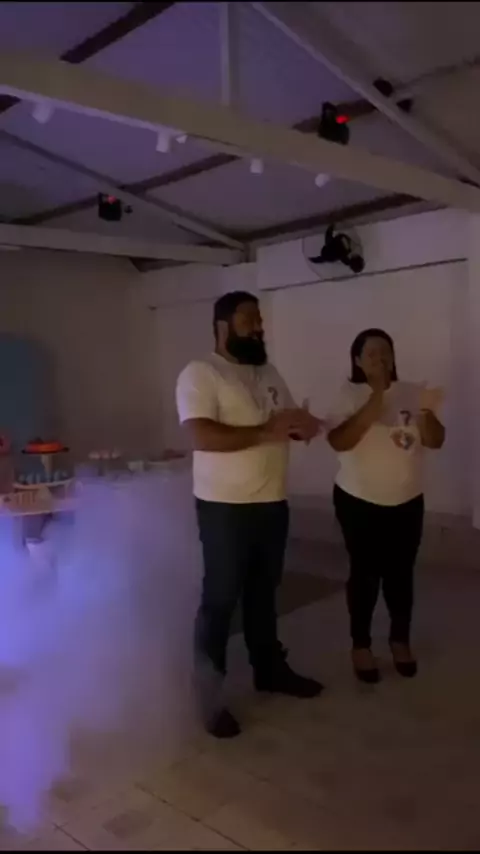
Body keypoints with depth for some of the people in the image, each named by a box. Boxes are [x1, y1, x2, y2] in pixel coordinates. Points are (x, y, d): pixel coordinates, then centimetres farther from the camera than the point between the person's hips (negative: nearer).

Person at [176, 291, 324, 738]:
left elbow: (289, 422, 18)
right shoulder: (199, 374, -13)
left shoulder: (269, 373, 12)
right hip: (225, 507, -7)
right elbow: (202, 436, -25)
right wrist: (266, 433, -25)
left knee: (264, 591, 20)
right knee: (220, 599, 2)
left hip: (272, 503, 7)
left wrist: (302, 424, -6)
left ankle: (270, 668, 37)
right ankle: (208, 694, 17)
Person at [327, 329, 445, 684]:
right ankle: (361, 645, 21)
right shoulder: (347, 395, -8)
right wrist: (374, 403, -28)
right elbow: (339, 441, -21)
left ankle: (401, 640, 29)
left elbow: (436, 441, -2)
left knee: (401, 573, 10)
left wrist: (427, 413, -22)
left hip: (407, 502, 3)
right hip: (359, 501, -3)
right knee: (365, 573, 4)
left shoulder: (412, 393, 1)